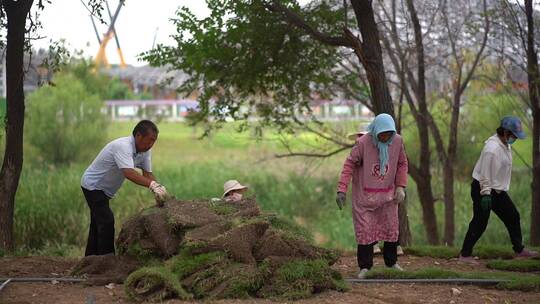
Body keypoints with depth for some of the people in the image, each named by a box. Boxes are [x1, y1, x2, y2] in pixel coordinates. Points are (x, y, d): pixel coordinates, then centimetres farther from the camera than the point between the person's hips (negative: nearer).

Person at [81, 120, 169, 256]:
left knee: (98, 224, 17)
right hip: (93, 185, -10)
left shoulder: (144, 151, -6)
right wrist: (153, 185, -57)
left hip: (104, 189, 10)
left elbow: (147, 173, -9)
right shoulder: (123, 147, -33)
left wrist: (159, 190, -28)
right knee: (107, 222, -17)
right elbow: (129, 173, -47)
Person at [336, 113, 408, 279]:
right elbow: (349, 164, -17)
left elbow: (402, 164, 6)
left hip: (387, 196, 4)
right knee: (365, 230, -1)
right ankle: (365, 266, 8)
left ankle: (391, 262, 26)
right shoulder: (362, 143, -20)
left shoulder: (397, 141, -7)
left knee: (391, 229, 10)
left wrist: (400, 187, -2)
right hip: (364, 196, -4)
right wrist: (342, 190, -24)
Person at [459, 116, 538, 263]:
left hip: (498, 190, 10)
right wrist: (486, 194, -23)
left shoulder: (506, 145, 8)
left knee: (513, 216, 13)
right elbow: (485, 174, -24)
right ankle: (465, 254, 3)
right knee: (480, 223, -5)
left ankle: (519, 250, 25)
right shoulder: (492, 148, -24)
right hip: (483, 189, -10)